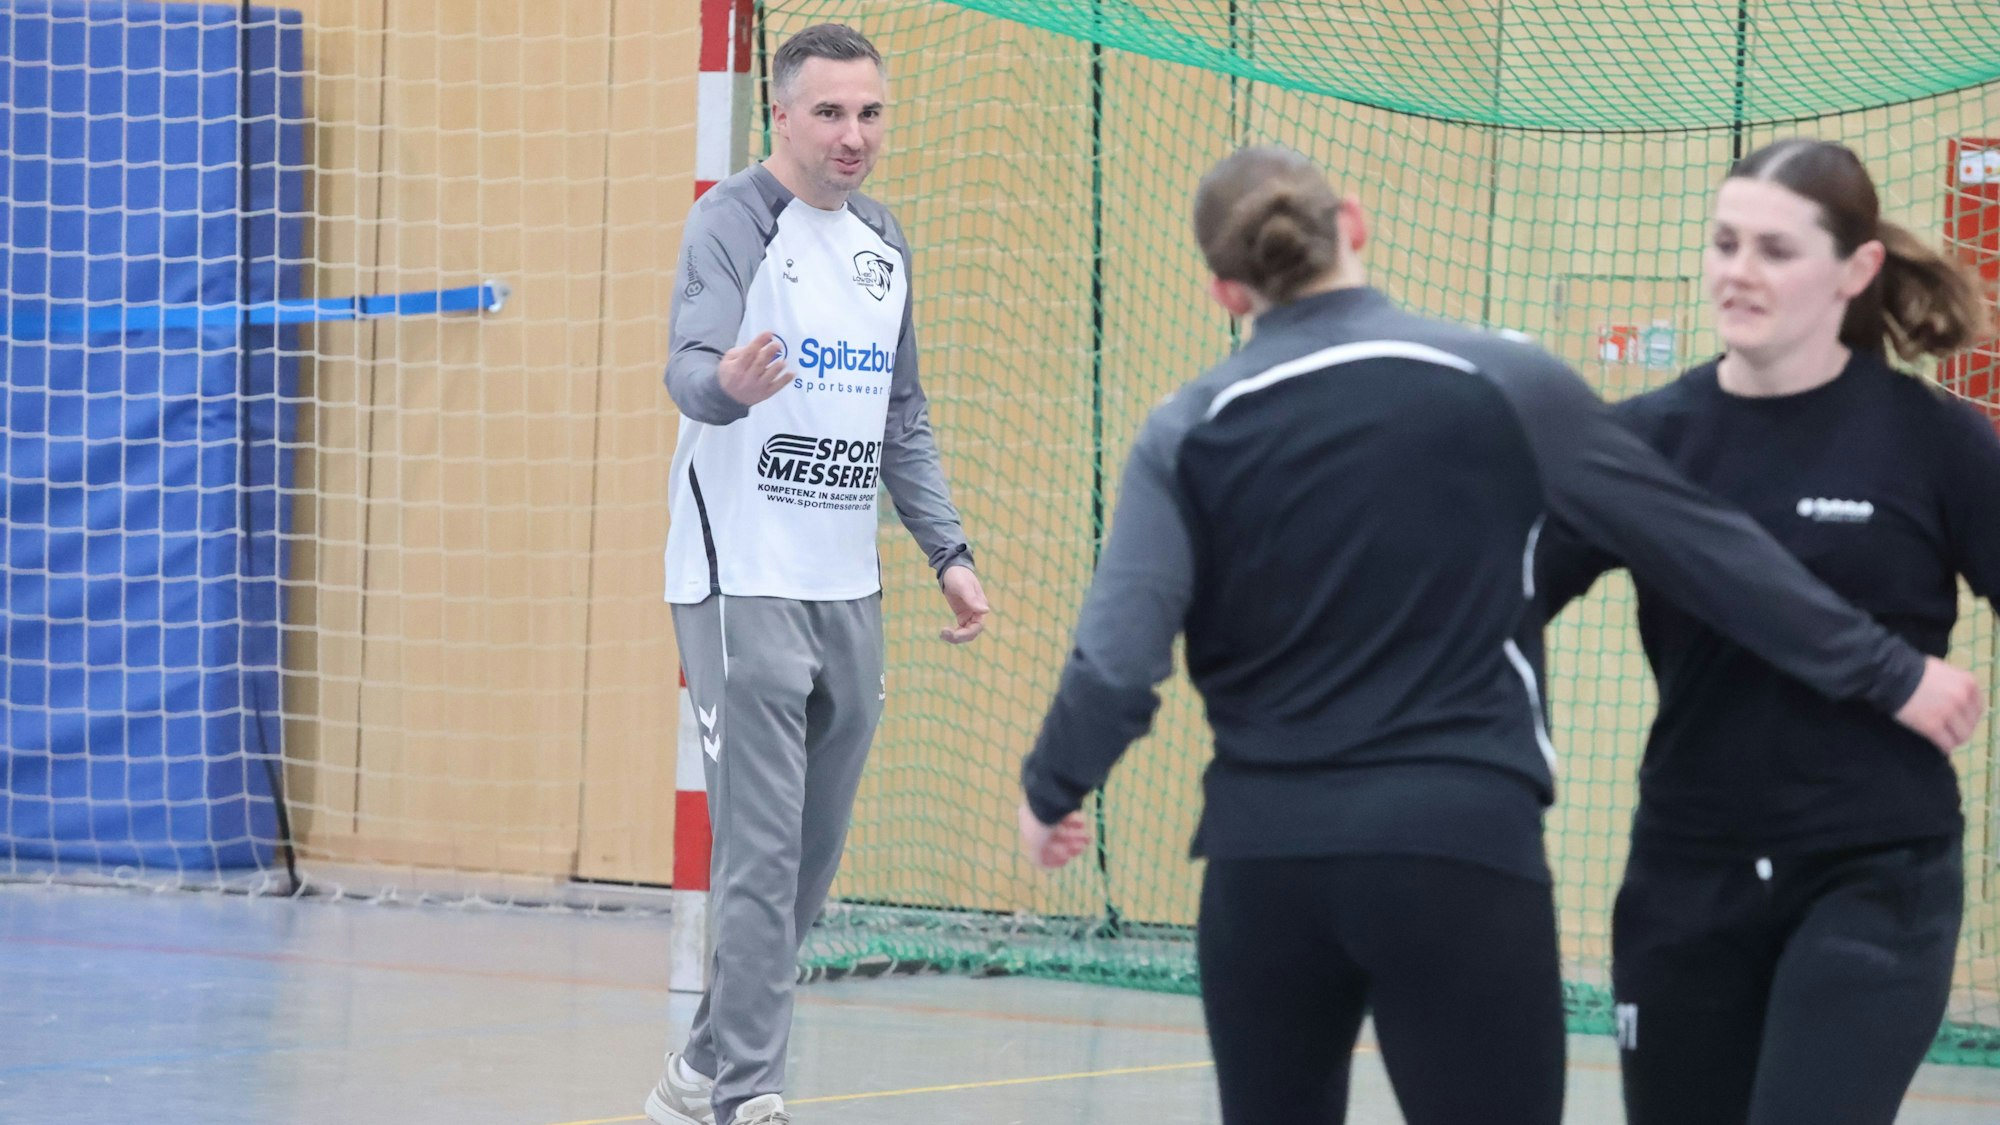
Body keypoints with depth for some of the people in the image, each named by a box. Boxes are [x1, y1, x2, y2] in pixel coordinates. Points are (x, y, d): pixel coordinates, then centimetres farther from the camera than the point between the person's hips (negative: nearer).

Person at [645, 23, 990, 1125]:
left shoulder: (883, 242, 14)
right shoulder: (733, 221, -9)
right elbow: (690, 364, -25)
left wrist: (947, 549, 15)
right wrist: (728, 383, -48)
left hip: (848, 590, 7)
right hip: (743, 583, -7)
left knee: (810, 860, 11)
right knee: (762, 856, -11)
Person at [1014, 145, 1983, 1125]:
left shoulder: (1190, 432, 3)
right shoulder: (1501, 383, 0)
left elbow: (1119, 660, -4)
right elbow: (1701, 545, 2)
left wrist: (1051, 790, 16)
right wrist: (1889, 673, 9)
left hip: (1264, 860, 2)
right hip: (1459, 855, -2)